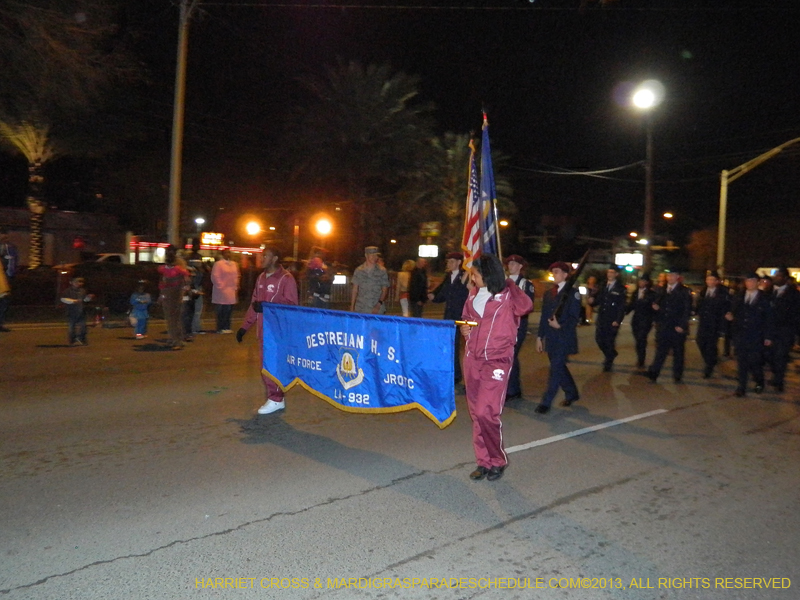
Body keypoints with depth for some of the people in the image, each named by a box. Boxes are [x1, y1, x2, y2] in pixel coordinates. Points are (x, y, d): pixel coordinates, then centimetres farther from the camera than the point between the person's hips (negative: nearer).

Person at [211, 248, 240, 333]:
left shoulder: (234, 264, 16)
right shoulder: (218, 264, -6)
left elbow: (236, 277, 19)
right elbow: (215, 277, -11)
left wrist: (236, 288, 11)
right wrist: (221, 287, -13)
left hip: (232, 292, 6)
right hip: (222, 292, -6)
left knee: (228, 311, 8)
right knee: (221, 312, -4)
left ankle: (227, 327, 16)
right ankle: (220, 328, 2)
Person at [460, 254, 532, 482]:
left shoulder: (508, 295, -7)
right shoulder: (473, 294, 9)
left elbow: (526, 306, -24)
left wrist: (509, 284, -12)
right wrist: (464, 329, 1)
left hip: (497, 361, -6)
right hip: (472, 359, 6)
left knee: (486, 412, -11)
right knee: (475, 413, 8)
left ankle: (498, 461, 11)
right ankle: (484, 461, 23)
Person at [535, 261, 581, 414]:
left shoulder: (572, 293, -4)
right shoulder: (548, 293, 14)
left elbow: (575, 317, -9)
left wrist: (560, 326, -21)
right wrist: (540, 336, 11)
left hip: (564, 337, -6)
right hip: (551, 338, 6)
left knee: (556, 369, -8)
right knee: (559, 368, 14)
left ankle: (546, 403, -6)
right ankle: (572, 393, 33)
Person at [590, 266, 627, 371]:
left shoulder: (620, 288, -4)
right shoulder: (603, 287, 12)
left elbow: (621, 306, -8)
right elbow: (598, 301, 13)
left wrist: (618, 320, -17)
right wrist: (592, 301, -11)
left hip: (612, 320, -5)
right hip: (602, 318, 5)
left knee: (609, 341, 0)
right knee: (599, 339, 3)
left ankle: (608, 363, 17)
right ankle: (611, 354, 30)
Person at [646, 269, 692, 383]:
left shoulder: (684, 291, -3)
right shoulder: (662, 290, 13)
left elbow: (687, 310, -8)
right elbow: (658, 303, 21)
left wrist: (681, 325, -14)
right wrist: (656, 306, -4)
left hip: (677, 327, -3)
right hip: (663, 327, 3)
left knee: (678, 352, 7)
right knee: (660, 351, 1)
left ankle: (677, 376, 17)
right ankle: (653, 373, -1)